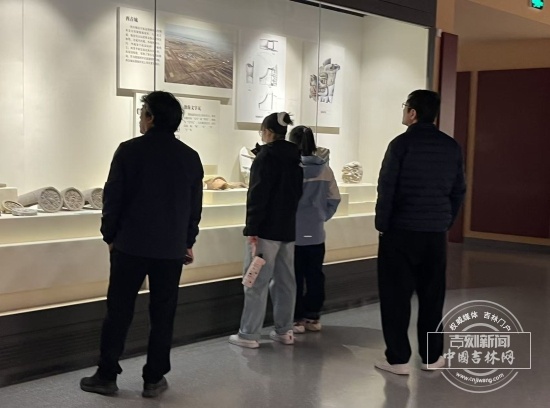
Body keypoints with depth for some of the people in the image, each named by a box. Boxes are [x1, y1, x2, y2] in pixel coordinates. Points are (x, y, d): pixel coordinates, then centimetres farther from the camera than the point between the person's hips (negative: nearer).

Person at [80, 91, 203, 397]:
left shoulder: (129, 150, -6)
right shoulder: (191, 157, 2)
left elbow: (113, 198, -5)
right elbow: (195, 206, 7)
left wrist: (110, 236, 7)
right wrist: (188, 242, 17)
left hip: (130, 245, -2)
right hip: (171, 248, 2)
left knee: (119, 311, 7)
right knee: (163, 314, 8)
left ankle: (107, 376, 14)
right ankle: (154, 379, 13)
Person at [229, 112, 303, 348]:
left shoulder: (265, 156, -10)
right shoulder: (295, 158, 12)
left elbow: (258, 195, -16)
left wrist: (251, 228, -16)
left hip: (267, 228, -7)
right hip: (288, 228, 7)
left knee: (257, 281, -3)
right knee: (285, 280, 11)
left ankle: (249, 335, 0)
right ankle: (284, 331, 16)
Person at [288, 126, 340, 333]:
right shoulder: (325, 168, 0)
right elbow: (334, 199, 4)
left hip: (293, 232, -4)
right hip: (316, 233, 4)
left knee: (294, 278, 4)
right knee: (315, 276, 12)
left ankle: (296, 320, 10)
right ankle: (313, 317, 20)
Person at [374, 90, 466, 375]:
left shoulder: (401, 144, -9)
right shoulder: (452, 147, 6)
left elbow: (386, 188, -10)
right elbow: (458, 191, 9)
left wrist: (382, 224, 0)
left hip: (401, 231, -4)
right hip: (436, 233, 5)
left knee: (396, 295, 3)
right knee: (432, 295, 13)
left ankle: (398, 358, 5)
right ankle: (431, 356, 20)